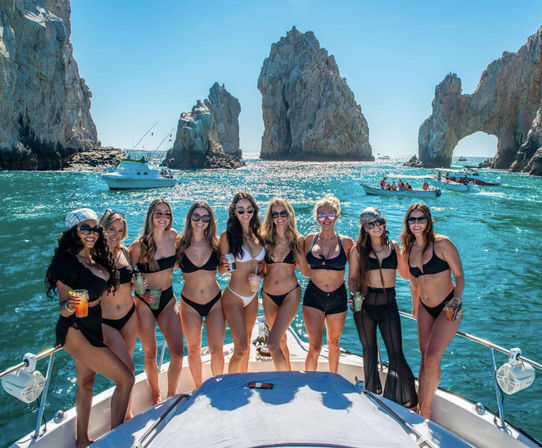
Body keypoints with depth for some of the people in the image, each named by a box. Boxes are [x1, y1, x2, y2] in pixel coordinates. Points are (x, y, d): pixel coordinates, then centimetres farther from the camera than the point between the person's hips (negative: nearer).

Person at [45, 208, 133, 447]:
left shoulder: (95, 259, 2)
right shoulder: (68, 262, -21)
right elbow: (63, 309, -17)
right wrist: (70, 305, -38)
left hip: (91, 329, 8)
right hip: (76, 332, -8)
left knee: (86, 382, 20)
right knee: (126, 379, -6)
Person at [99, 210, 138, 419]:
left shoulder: (124, 252, 2)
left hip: (129, 315, 5)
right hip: (104, 321, -4)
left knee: (125, 367, 16)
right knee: (127, 368, -7)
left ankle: (126, 412, 35)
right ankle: (123, 416, 16)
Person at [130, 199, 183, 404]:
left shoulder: (173, 236, -3)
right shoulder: (139, 245, -16)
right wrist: (141, 293, -18)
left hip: (168, 299, 4)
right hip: (145, 303, -3)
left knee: (178, 354, 0)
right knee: (150, 354, 9)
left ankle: (171, 396, 23)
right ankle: (156, 395, 34)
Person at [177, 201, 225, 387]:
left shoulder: (216, 242, -6)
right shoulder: (180, 244, -9)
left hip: (214, 302, 0)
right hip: (189, 304, 0)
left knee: (217, 350, 5)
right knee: (194, 350, 14)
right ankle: (198, 388, 36)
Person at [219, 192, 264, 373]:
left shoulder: (259, 234, 0)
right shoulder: (228, 235, -14)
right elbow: (221, 269, -8)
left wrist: (258, 276, -8)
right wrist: (226, 267, -30)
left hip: (253, 297, 5)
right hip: (234, 297, -5)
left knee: (246, 343, 18)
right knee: (241, 348, -6)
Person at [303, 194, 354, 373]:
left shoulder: (346, 243, -3)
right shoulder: (310, 239, -1)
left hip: (338, 298, 1)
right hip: (313, 297, -1)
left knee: (334, 344, 19)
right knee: (314, 347, -7)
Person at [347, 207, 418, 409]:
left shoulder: (393, 246, 6)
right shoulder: (358, 249, 0)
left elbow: (405, 274, 9)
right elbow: (352, 279, 2)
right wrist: (355, 294, -15)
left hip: (388, 303, 1)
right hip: (365, 303, 0)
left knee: (396, 353, -2)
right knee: (369, 351, 12)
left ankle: (403, 400, 13)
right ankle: (373, 397, 28)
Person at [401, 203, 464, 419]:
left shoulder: (442, 244, -14)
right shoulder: (408, 249, 3)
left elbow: (459, 275, -8)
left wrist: (457, 300, -20)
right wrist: (415, 307, 19)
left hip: (447, 307, -5)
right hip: (425, 308, 5)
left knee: (432, 358, -10)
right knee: (425, 358, 10)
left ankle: (425, 411, 6)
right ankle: (420, 406, 21)